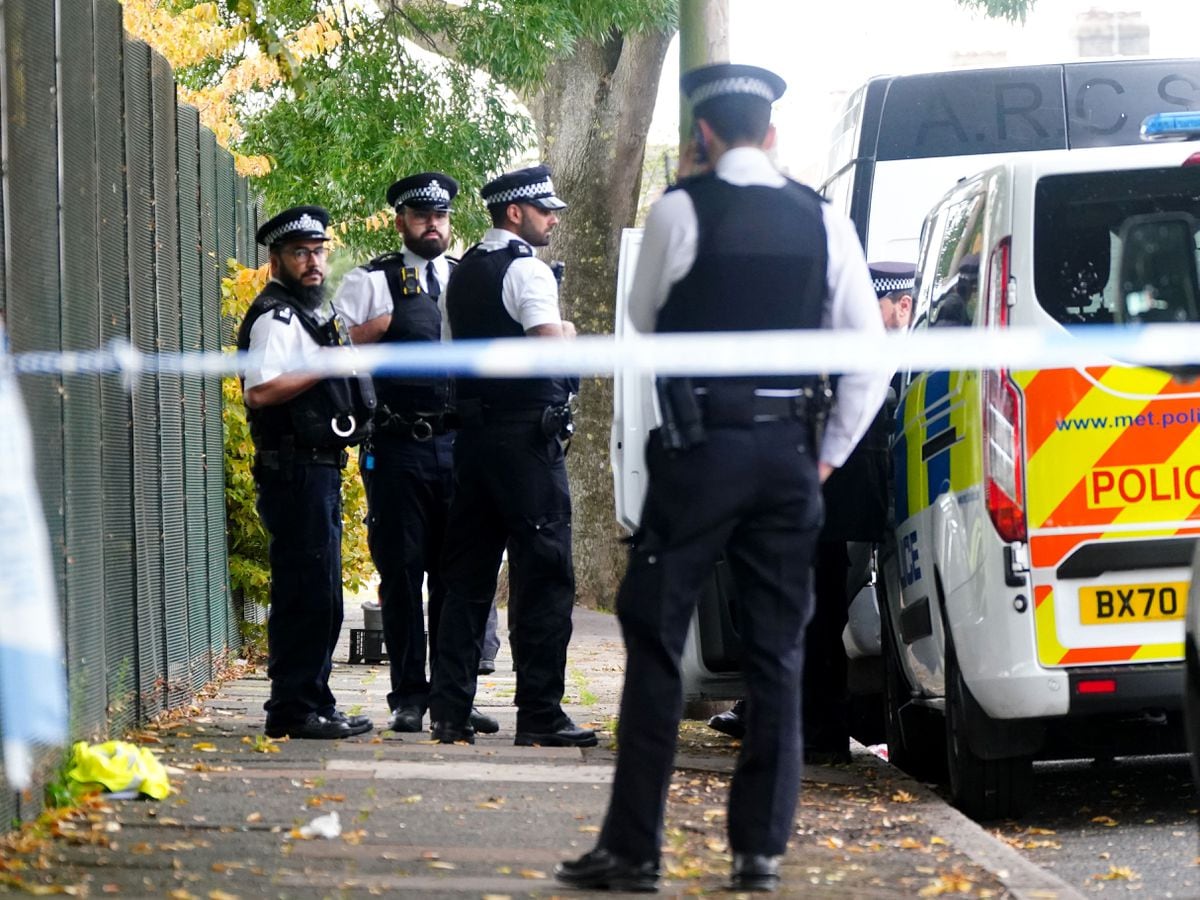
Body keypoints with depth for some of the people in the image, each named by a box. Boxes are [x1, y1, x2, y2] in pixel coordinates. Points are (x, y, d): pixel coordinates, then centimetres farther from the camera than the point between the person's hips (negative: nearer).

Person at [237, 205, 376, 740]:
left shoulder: (310, 315, 21)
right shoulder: (277, 318, -11)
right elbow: (260, 391, -23)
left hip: (320, 470, 11)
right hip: (296, 470, -11)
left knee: (317, 596, 13)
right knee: (309, 594, -12)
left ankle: (311, 706, 18)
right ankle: (295, 710, -10)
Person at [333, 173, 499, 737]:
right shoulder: (370, 283, 5)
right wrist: (372, 330, -11)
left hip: (458, 444, 3)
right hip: (397, 450, -3)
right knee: (401, 573, 0)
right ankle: (408, 699, 5)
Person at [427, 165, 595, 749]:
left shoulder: (463, 273, 16)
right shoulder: (526, 270, -10)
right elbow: (553, 348, -22)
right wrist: (566, 331, -3)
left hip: (474, 431, 8)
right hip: (528, 432, -8)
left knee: (467, 573, 9)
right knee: (544, 574, -5)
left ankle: (450, 711, 7)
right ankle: (540, 716, -7)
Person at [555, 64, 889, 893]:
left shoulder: (681, 211, -6)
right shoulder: (823, 222, 3)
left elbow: (644, 318, 9)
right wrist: (828, 454, 10)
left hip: (700, 449, -3)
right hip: (788, 452, 3)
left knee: (656, 640, 2)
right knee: (777, 653, 9)